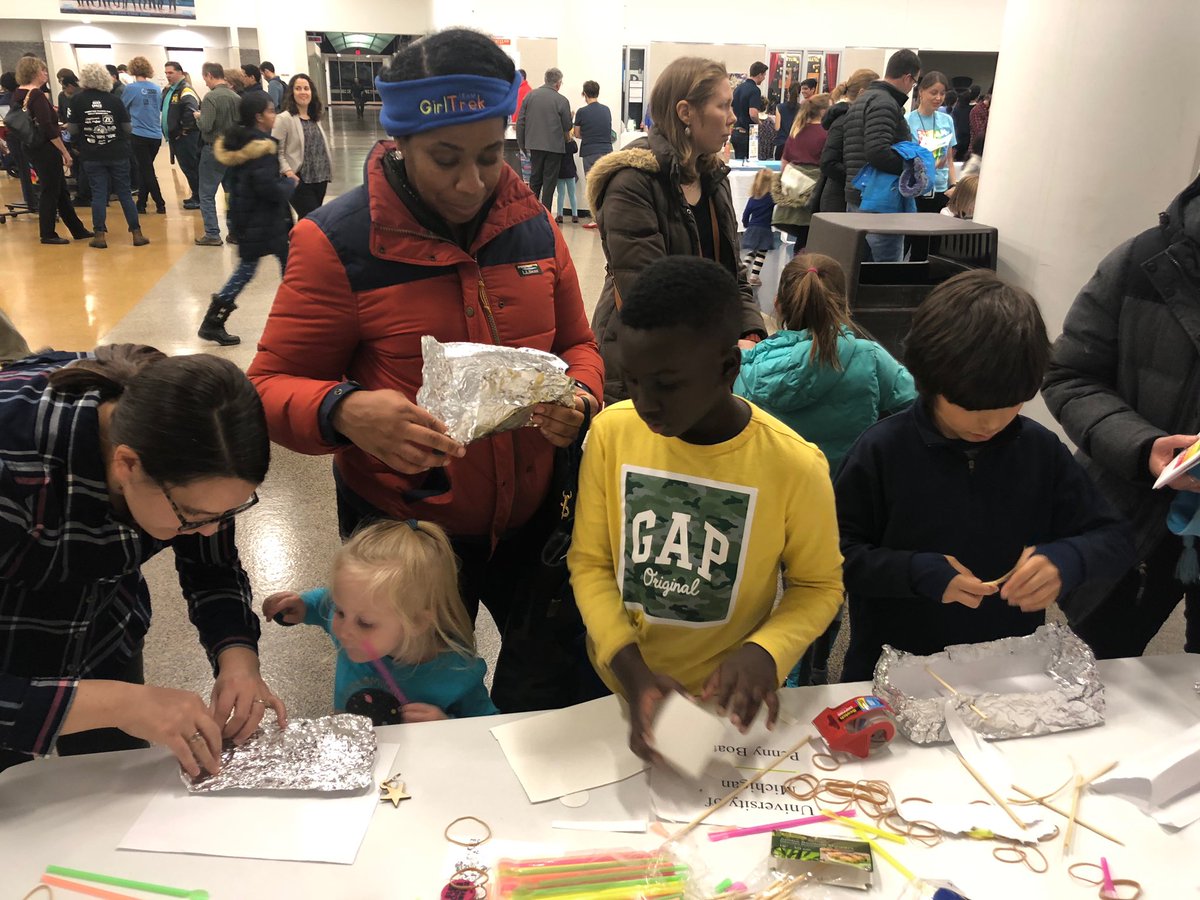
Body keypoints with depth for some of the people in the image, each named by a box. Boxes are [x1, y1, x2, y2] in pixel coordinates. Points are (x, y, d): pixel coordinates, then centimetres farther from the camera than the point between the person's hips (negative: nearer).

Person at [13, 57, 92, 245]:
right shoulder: (37, 96, -17)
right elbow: (47, 128, -22)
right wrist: (65, 152, -17)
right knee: (50, 192, 2)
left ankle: (78, 230, 21)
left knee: (61, 190, 14)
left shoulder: (17, 94, 7)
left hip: (30, 148, 9)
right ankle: (48, 235, 9)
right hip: (45, 149, -9)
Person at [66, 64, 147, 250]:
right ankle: (137, 234, 7)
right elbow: (128, 128, -1)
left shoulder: (77, 100, -6)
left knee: (98, 194, 5)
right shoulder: (114, 99, -4)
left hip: (92, 156, 0)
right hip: (118, 154, 0)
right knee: (125, 193, 6)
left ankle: (100, 235, 4)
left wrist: (86, 129, 16)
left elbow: (72, 130, -6)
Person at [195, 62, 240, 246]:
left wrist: (198, 116, -1)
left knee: (207, 194, 3)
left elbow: (206, 126, -21)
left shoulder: (211, 97, -16)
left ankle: (212, 234, 2)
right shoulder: (236, 97, 1)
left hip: (214, 150, -6)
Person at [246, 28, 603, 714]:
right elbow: (272, 385, -11)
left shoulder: (531, 221, -3)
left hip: (529, 518, 4)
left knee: (555, 679, 23)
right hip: (402, 530, -3)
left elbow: (577, 343, 9)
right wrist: (346, 413, -33)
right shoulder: (338, 241, -16)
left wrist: (580, 398, -15)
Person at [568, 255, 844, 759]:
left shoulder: (794, 466, -21)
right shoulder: (611, 431, -14)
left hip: (724, 703, -2)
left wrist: (764, 653, -25)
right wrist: (632, 671, -20)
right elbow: (590, 562, -7)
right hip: (615, 686, 2)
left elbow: (818, 585, -6)